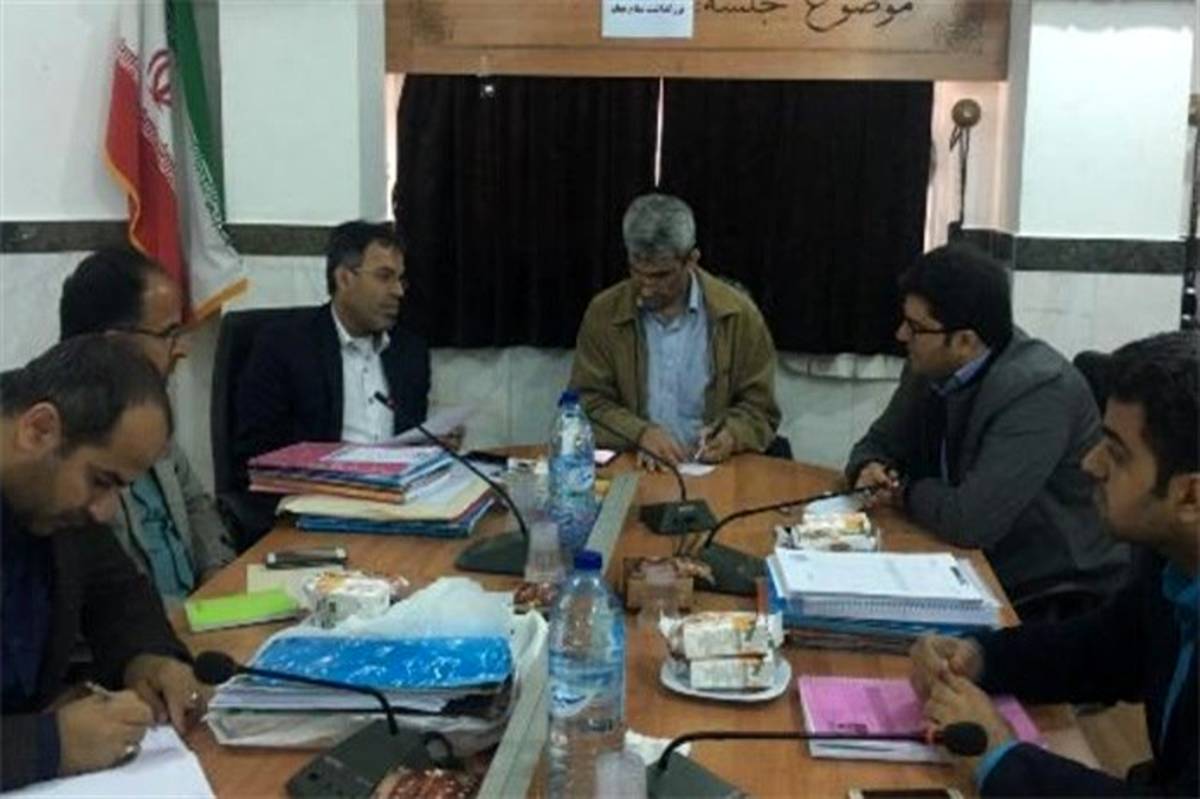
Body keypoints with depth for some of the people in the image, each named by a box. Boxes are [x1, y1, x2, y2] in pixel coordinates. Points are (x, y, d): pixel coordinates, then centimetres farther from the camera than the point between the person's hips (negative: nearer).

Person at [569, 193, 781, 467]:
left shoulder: (739, 315, -1)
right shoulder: (603, 313, 1)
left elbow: (760, 410, 5)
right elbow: (588, 403, 1)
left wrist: (732, 435, -16)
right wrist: (639, 433, -16)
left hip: (710, 467, -1)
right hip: (629, 466, 1)